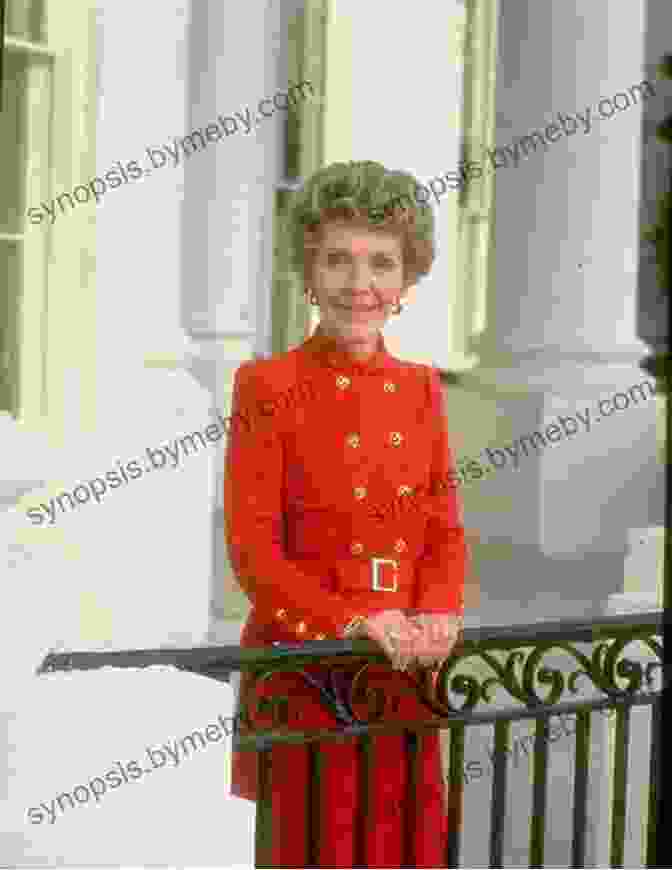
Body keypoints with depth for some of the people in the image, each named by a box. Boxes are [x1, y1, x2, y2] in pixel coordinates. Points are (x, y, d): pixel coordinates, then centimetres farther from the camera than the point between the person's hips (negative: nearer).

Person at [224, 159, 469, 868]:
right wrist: (354, 622, -20)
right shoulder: (268, 386, -7)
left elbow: (446, 529, 8)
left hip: (403, 673, 4)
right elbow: (252, 550, -10)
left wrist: (434, 617, -10)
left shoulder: (421, 387, 8)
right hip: (303, 669, -4)